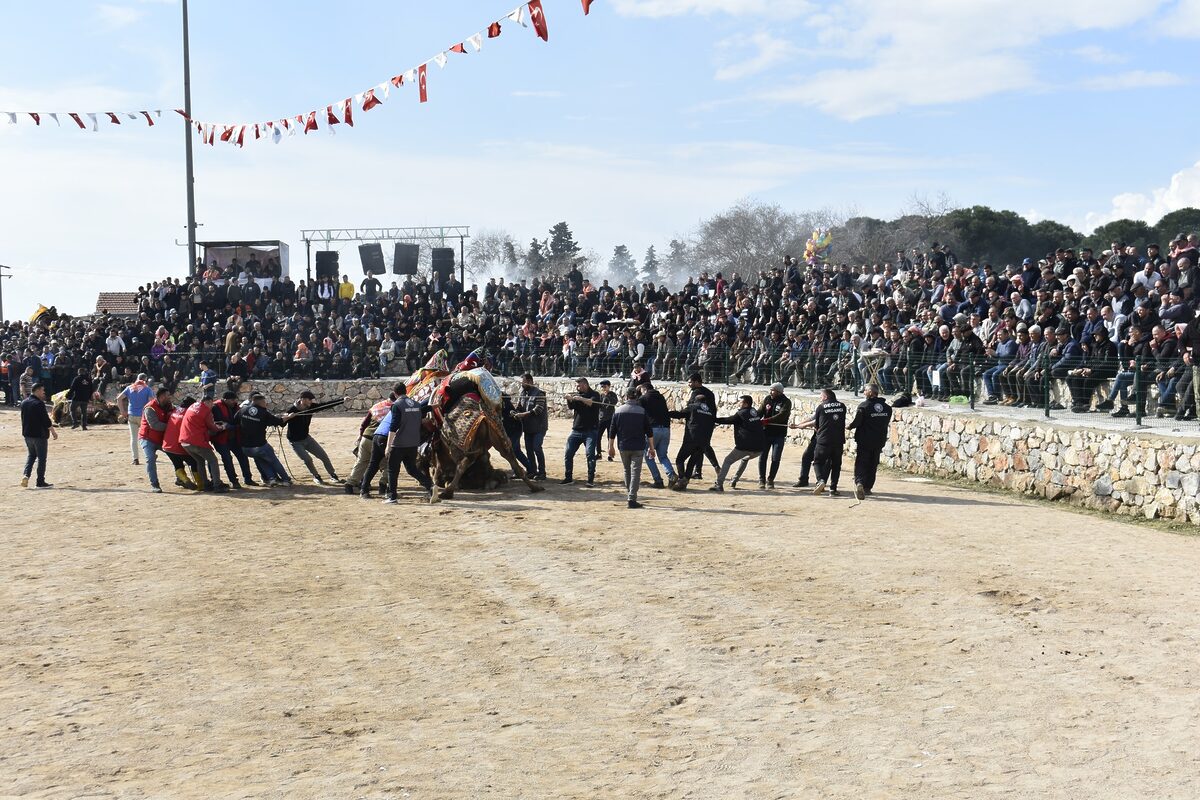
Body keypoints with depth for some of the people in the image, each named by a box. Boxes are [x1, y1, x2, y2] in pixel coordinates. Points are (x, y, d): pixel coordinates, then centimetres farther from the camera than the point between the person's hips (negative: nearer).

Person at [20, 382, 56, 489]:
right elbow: (46, 420, -18)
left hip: (27, 434, 7)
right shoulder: (39, 404, -18)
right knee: (41, 458, 1)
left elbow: (24, 418, 16)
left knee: (32, 455, 22)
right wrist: (53, 431, -7)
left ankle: (26, 475, 2)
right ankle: (40, 482, 3)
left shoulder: (24, 403, 7)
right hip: (40, 435, -7)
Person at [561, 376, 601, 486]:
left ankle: (591, 479, -4)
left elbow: (592, 402, -22)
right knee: (568, 454, 3)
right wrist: (569, 400, -25)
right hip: (576, 430, 5)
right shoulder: (577, 394, 11)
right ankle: (568, 477, 14)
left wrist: (581, 399, -36)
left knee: (590, 454, -10)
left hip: (590, 431, -5)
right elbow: (571, 407, -4)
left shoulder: (594, 394, 0)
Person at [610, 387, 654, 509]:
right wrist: (651, 447, 7)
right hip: (638, 447, -2)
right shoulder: (642, 411, -4)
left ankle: (629, 495, 28)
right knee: (635, 472, -2)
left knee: (627, 471, 19)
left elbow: (612, 431, 3)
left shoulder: (618, 410, 0)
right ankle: (632, 499, -10)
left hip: (623, 447, 2)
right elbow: (649, 431, -2)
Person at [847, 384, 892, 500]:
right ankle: (868, 487, 23)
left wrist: (850, 426, 6)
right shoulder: (887, 407, 3)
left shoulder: (864, 406, -14)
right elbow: (887, 423, 10)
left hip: (864, 440, -5)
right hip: (879, 441, 5)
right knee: (873, 465, 17)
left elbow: (856, 422, -14)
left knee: (861, 464, -3)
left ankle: (859, 482, -27)